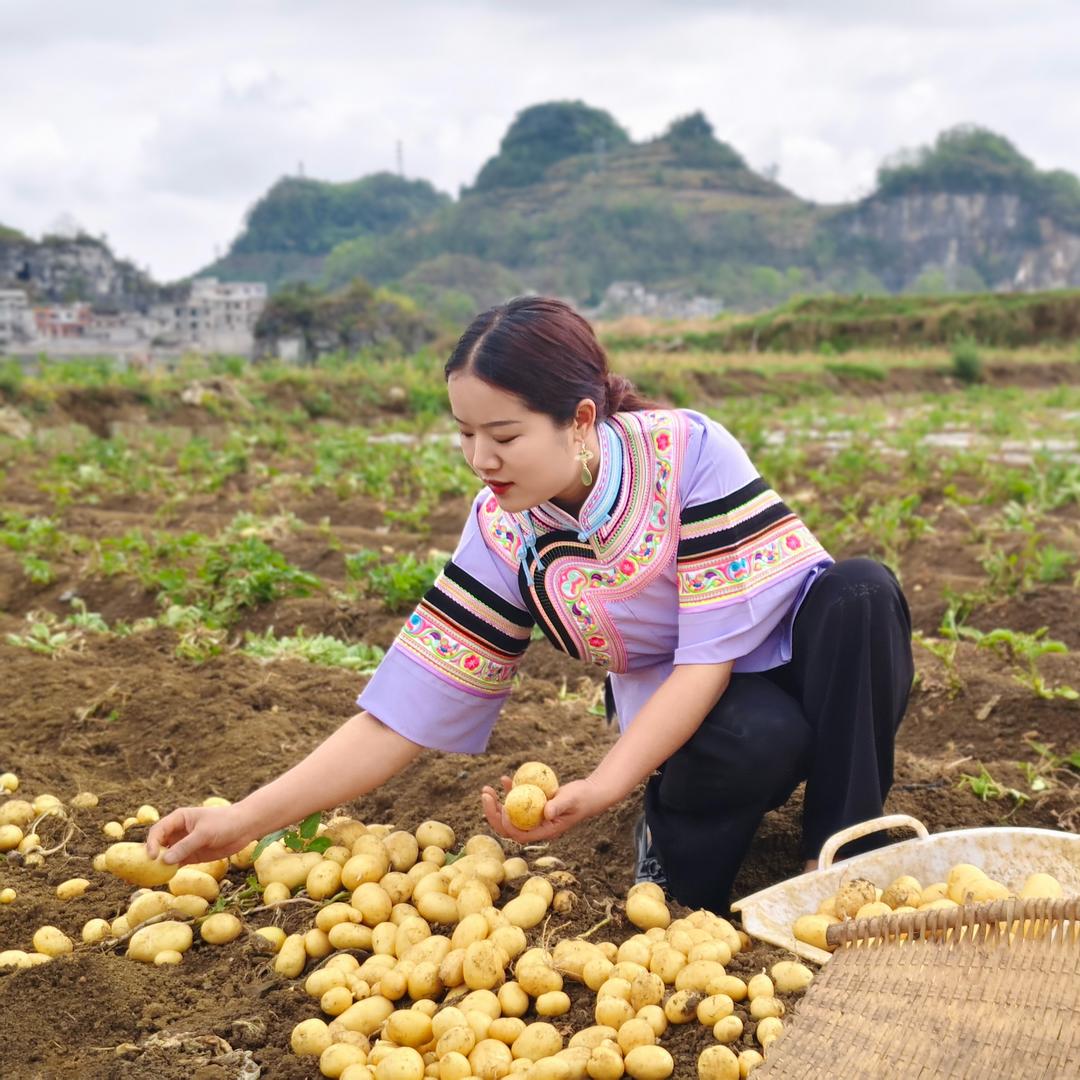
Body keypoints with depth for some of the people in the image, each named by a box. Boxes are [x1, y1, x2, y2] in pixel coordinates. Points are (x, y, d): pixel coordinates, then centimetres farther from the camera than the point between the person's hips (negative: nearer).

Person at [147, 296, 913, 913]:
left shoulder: (689, 450, -25)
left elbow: (714, 649, -26)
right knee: (752, 738, -37)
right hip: (689, 715, 0)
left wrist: (603, 789, -37)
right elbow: (402, 714, -16)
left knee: (863, 591, -35)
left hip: (810, 660, 0)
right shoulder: (505, 534, -16)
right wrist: (244, 820, -23)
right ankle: (678, 841, -3)